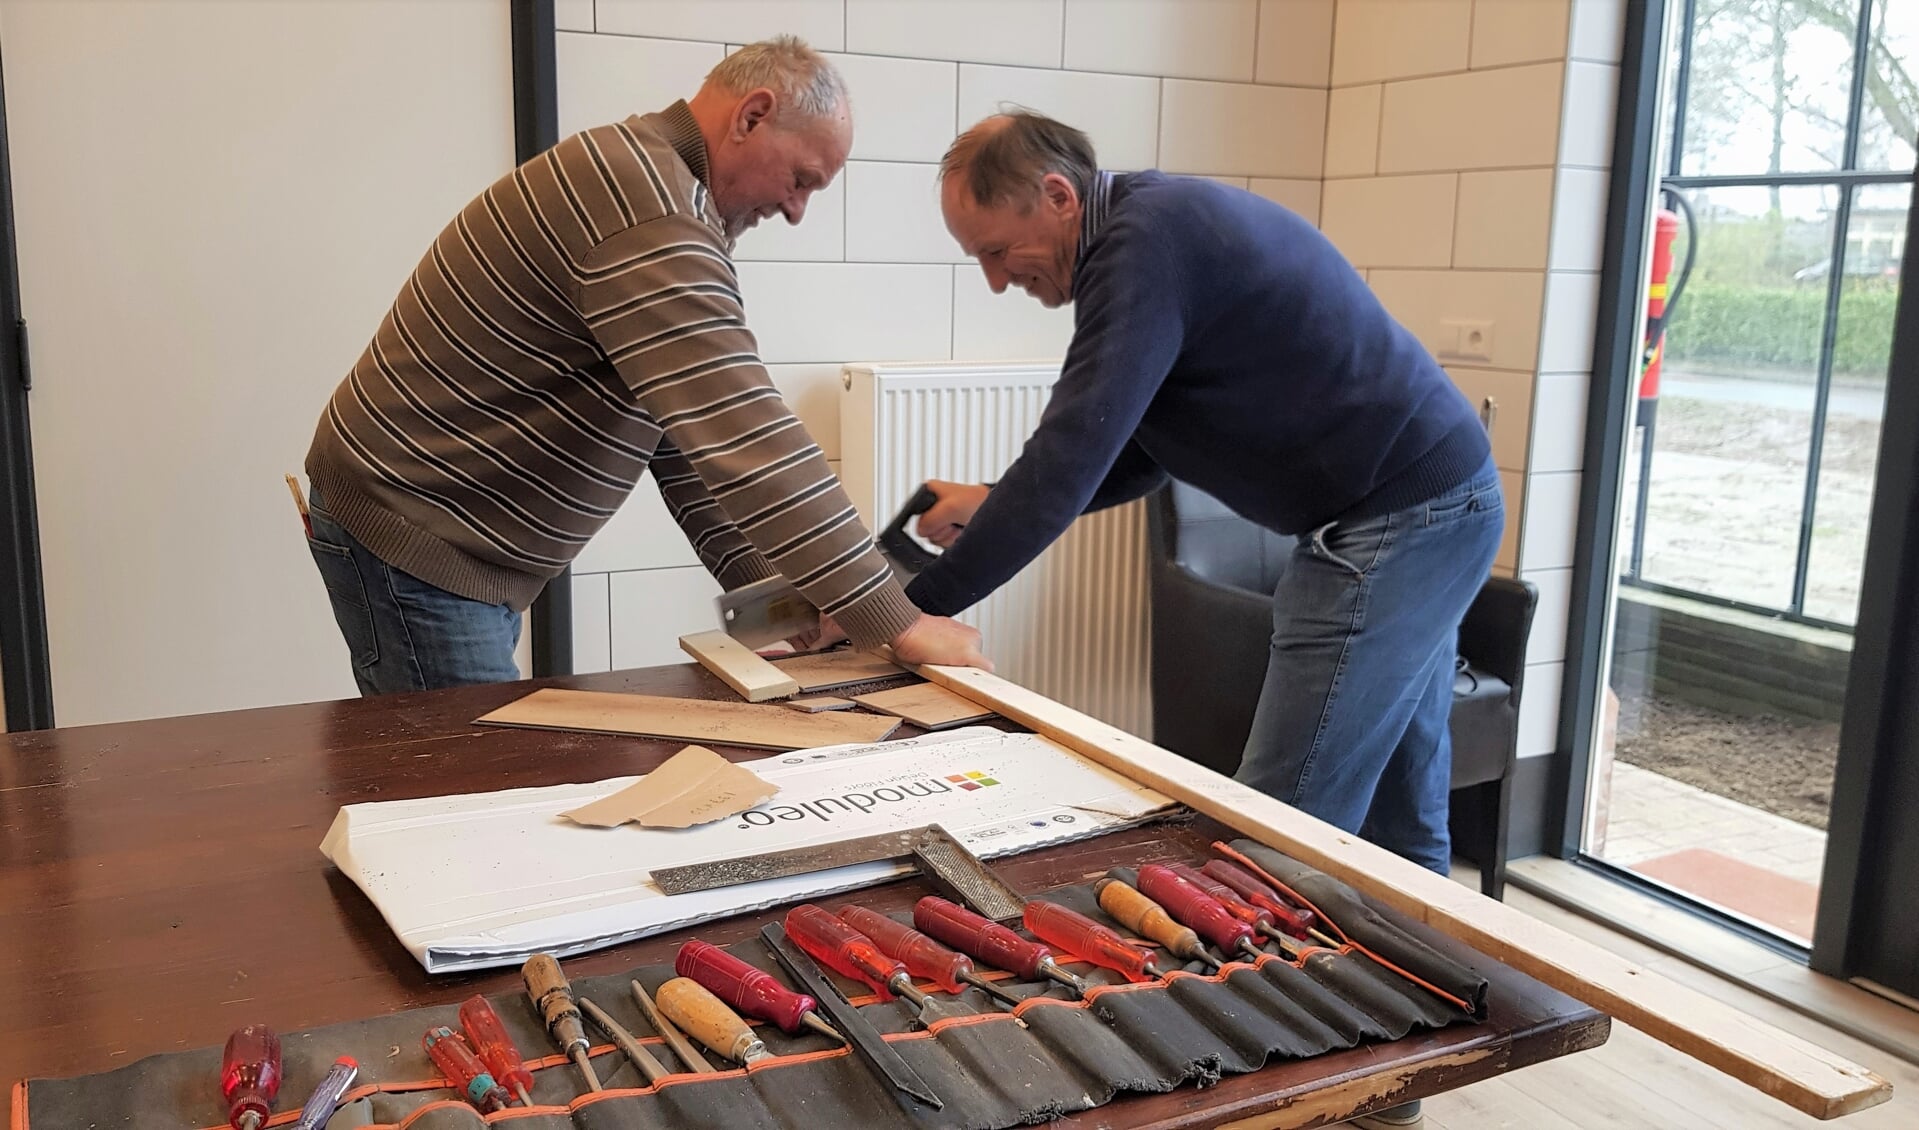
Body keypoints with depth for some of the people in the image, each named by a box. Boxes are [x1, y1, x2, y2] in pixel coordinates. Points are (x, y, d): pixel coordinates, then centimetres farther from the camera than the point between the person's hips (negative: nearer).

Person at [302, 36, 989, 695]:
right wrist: (899, 624, -27)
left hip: (475, 548, 10)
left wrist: (762, 589, 4)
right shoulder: (646, 205, -24)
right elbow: (746, 441, -31)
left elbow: (689, 435, 11)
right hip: (407, 533, -10)